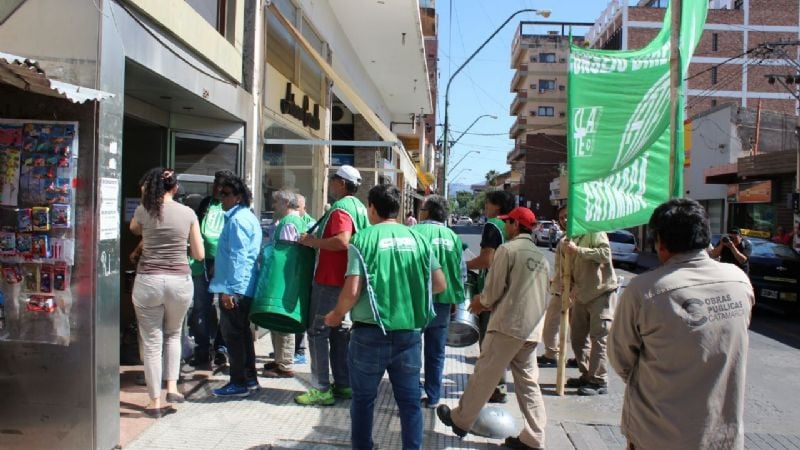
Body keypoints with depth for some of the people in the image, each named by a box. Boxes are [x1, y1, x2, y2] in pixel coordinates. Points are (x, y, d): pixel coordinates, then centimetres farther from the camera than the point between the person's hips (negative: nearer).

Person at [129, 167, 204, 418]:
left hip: (148, 281, -1)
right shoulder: (188, 213, 0)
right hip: (180, 281, 1)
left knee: (152, 341, 8)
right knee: (173, 334, 24)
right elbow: (199, 255, 6)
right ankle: (172, 386, 15)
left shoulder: (143, 211, -2)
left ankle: (155, 402, 12)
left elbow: (134, 229, 23)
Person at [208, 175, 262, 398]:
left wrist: (228, 290, -22)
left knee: (232, 334, -3)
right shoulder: (248, 217, 16)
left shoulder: (237, 220, -16)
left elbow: (237, 257, -21)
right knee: (242, 332, 17)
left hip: (235, 287, -10)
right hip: (245, 287, 10)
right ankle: (249, 378, 25)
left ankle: (239, 383, 4)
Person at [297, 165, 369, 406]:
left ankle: (321, 390, 0)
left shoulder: (340, 209, -16)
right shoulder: (358, 207, 14)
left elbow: (342, 241, -32)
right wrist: (317, 240, 21)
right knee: (339, 331, 15)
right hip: (345, 279, 10)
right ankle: (343, 385, 20)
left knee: (318, 331, -3)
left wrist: (312, 242, -19)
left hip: (329, 281, -10)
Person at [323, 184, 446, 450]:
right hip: (409, 332, 3)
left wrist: (336, 315, 5)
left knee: (363, 399, 15)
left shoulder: (363, 239, -8)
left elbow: (352, 291, -14)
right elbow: (440, 284, 7)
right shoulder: (418, 239, 2)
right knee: (410, 400, 12)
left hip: (371, 333, -2)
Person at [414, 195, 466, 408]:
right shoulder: (453, 237, 2)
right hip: (443, 303, 4)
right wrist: (454, 298, 16)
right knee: (436, 353, 15)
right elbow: (462, 273, 5)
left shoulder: (414, 232, -11)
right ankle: (433, 397, 22)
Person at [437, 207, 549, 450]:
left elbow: (493, 291, -11)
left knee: (484, 375, 6)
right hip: (533, 329, 7)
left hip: (507, 325, -6)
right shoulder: (541, 256, 13)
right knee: (528, 382, 10)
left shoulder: (507, 249, -8)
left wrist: (481, 302, 11)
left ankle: (460, 419, 20)